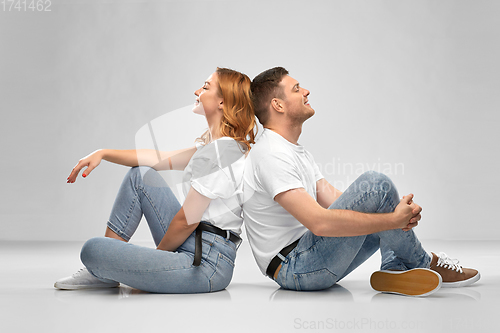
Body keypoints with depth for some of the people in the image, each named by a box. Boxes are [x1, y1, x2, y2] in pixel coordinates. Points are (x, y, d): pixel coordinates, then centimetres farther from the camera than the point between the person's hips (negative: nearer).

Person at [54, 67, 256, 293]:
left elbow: (187, 221, -17)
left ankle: (107, 272, 19)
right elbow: (162, 159, 18)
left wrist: (157, 253, 0)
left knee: (92, 250, -18)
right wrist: (103, 154, 14)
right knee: (141, 175, 16)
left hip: (205, 264, -10)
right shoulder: (215, 145, 14)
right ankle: (103, 270, 17)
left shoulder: (217, 152, -18)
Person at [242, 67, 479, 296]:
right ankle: (422, 262, -2)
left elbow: (334, 200, 8)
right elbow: (319, 222, -28)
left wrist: (398, 213, -9)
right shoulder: (272, 155, -18)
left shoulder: (296, 152, 17)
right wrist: (393, 219, -23)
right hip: (294, 269, -11)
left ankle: (396, 269, -9)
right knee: (374, 185, -21)